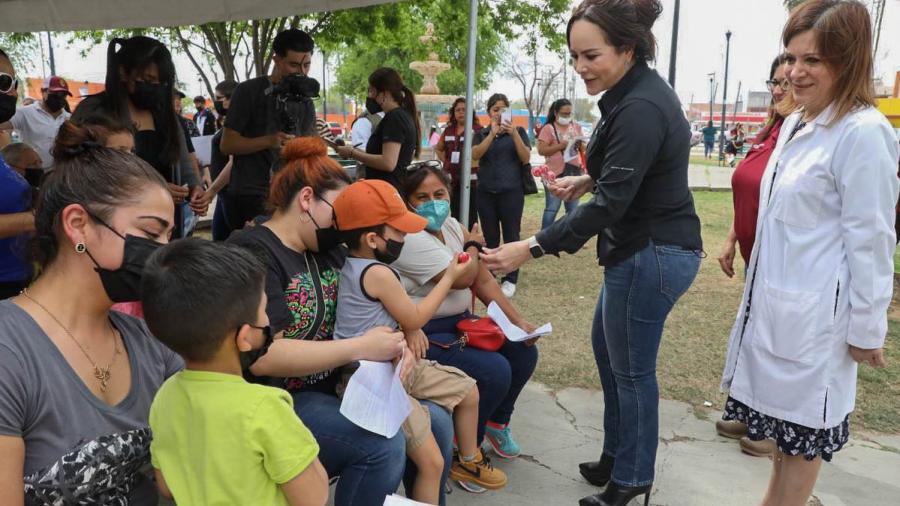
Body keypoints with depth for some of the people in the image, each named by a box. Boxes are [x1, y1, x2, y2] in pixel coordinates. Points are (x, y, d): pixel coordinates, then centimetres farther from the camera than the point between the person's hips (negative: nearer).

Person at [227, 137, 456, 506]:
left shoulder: (329, 251, 10)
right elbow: (263, 357, -25)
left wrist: (390, 348, -9)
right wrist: (360, 348, -23)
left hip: (334, 388, 8)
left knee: (436, 423, 0)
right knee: (383, 445, -27)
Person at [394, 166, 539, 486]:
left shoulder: (451, 226, 6)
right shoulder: (410, 237, -20)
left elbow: (483, 281, 6)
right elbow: (461, 278, -22)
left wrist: (518, 321, -3)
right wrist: (474, 246, -2)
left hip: (459, 322, 9)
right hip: (426, 334, -9)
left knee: (524, 352, 2)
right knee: (495, 371, -23)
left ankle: (496, 422, 27)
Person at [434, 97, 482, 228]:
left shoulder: (477, 129, -3)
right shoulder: (448, 130, 14)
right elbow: (438, 148, 28)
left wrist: (476, 163, -13)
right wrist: (445, 160, 14)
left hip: (471, 179, -5)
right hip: (451, 179, 5)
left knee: (471, 217, -2)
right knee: (454, 215, 12)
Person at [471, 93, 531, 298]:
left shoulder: (518, 131, 7)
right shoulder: (481, 134, 11)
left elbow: (526, 158, -4)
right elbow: (475, 154, -7)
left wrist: (514, 134, -17)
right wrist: (493, 133, -18)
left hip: (511, 191, -2)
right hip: (486, 192, 2)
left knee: (511, 236, -3)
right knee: (490, 237, 4)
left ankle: (510, 280, 2)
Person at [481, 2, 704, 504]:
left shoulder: (641, 109, -24)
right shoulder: (638, 93, 7)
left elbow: (610, 204, -28)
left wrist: (532, 248, -30)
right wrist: (588, 180, 10)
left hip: (652, 255, -11)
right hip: (643, 248, 11)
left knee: (632, 368, 5)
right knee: (607, 348, 21)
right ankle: (617, 455, 38)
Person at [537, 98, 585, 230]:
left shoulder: (576, 126, 11)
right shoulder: (548, 128, -4)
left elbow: (583, 147, 16)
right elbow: (541, 150, -11)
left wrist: (580, 145, -8)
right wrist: (560, 146, -21)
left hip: (574, 173, 5)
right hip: (554, 174, -5)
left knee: (573, 209, 11)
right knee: (552, 209, -1)